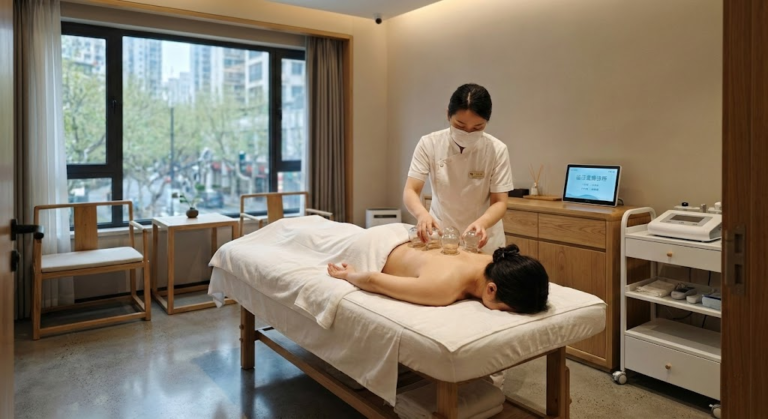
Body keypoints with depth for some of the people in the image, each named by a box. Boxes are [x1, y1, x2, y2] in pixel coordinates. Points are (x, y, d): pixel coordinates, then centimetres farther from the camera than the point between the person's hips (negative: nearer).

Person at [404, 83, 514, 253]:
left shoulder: (497, 150, -17)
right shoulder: (429, 144, -15)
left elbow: (500, 202, -14)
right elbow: (410, 191, -15)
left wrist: (482, 223, -35)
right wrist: (422, 213, -36)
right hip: (439, 235, 1)